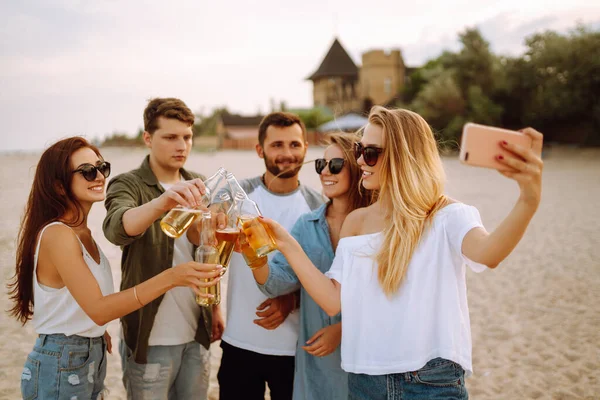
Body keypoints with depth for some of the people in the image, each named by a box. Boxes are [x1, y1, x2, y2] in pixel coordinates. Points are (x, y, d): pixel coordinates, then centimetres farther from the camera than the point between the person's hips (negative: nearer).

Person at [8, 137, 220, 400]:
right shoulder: (57, 234, -21)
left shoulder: (81, 231, 7)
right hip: (61, 367, -8)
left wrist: (98, 332, 0)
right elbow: (98, 309, -29)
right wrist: (169, 278, -36)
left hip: (92, 359, 8)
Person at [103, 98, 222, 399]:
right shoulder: (127, 185, -11)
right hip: (150, 337, -4)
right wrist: (163, 201, -51)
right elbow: (117, 228, -33)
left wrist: (215, 307, 10)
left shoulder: (197, 186, 6)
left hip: (196, 333, 5)